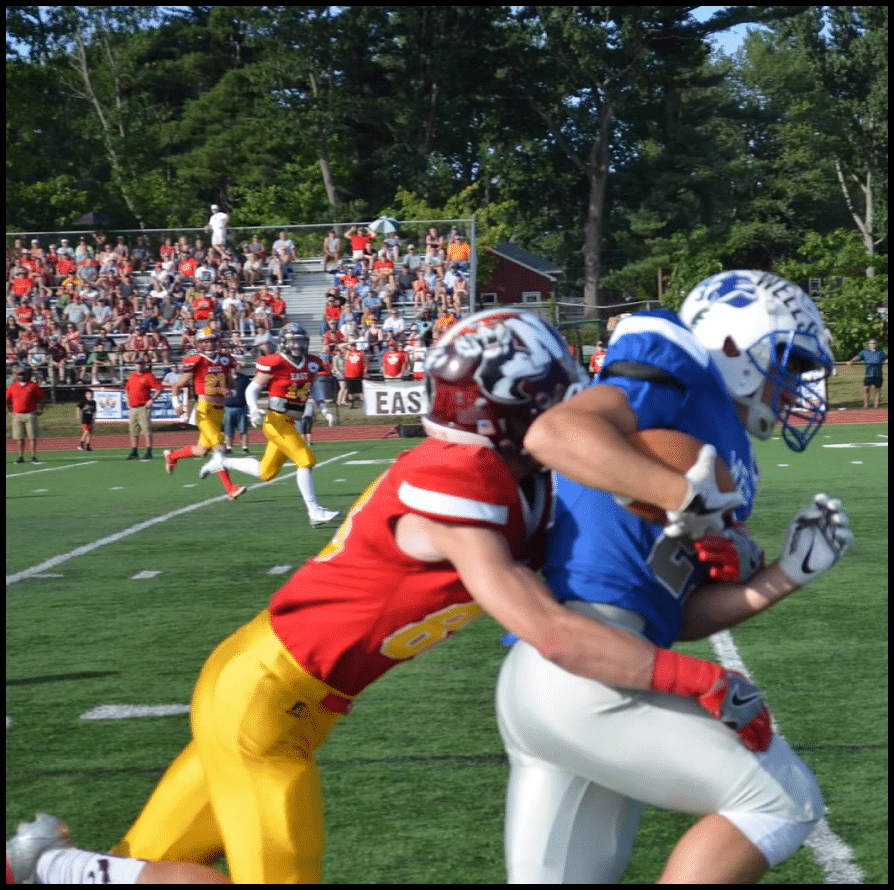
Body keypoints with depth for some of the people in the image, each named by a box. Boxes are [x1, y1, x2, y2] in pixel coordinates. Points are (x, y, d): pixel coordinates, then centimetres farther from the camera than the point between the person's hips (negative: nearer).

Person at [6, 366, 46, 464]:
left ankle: (34, 457, -1)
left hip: (30, 414, -2)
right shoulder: (12, 386, 6)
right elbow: (7, 399, 18)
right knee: (20, 437, 5)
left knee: (32, 437, -4)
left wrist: (40, 409, 1)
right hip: (17, 415, 3)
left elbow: (43, 397, 5)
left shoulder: (33, 386, -1)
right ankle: (21, 457, 13)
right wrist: (8, 410, 10)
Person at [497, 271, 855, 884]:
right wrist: (684, 496, -25)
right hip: (584, 667, -10)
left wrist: (789, 574, 9)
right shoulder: (679, 379, -2)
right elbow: (554, 433, -21)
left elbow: (678, 616, 17)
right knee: (780, 800, -3)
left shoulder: (722, 453, 23)